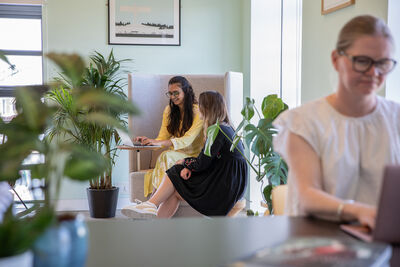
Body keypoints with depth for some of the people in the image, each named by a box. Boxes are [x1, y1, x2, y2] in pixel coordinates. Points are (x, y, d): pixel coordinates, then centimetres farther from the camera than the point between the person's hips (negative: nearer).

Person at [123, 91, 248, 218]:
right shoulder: (226, 128, 15)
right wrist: (188, 167, -2)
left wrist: (184, 162, 4)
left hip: (224, 188, -8)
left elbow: (202, 163, -16)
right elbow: (206, 158, 14)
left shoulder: (219, 132, -16)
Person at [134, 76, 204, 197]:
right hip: (174, 156, 5)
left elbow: (187, 140, -21)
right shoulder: (169, 110, 10)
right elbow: (162, 138, 6)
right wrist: (148, 141, -17)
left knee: (166, 156, -33)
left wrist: (158, 142, -32)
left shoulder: (198, 111, -10)